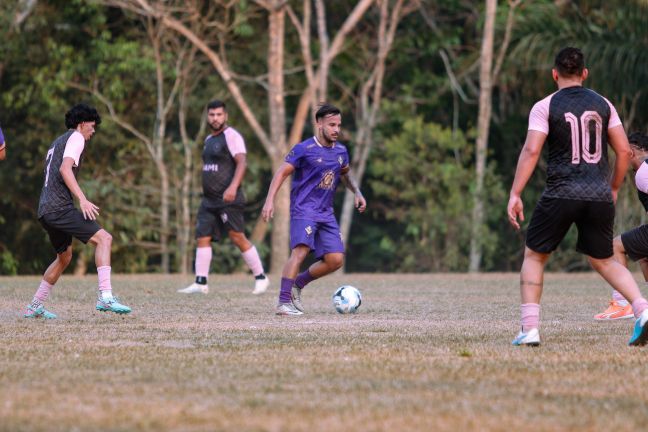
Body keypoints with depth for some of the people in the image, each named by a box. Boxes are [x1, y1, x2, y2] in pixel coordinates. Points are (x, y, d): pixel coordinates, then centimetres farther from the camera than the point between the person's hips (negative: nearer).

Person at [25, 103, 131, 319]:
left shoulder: (57, 142, 27)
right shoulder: (76, 138, -2)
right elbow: (65, 169, -18)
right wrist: (82, 199, -25)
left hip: (45, 210, 10)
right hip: (60, 207, -10)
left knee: (64, 256, 24)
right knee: (103, 238, -15)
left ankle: (35, 307, 27)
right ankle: (105, 297, -28)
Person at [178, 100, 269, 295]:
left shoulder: (231, 136, -8)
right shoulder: (209, 140, 19)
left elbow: (241, 163, -19)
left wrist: (233, 187, -31)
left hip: (228, 199, -8)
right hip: (209, 199, 8)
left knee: (238, 237, -8)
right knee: (203, 237, 0)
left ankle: (261, 277, 2)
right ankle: (201, 283, -1)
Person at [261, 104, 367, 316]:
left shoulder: (341, 151, 11)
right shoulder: (304, 149, -9)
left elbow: (345, 173, 31)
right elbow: (282, 172, -8)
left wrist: (357, 193, 17)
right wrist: (270, 200, -18)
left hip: (326, 213, 7)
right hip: (303, 209, -7)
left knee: (335, 259, -4)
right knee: (301, 251, -26)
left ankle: (298, 284, 16)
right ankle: (284, 303, -25)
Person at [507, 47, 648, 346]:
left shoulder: (545, 107, 0)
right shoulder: (603, 105, 10)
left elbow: (531, 151, -10)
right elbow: (624, 150, 9)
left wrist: (515, 194, -10)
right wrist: (613, 190, 20)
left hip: (561, 194, -3)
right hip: (599, 196, 3)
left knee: (534, 256, 12)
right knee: (604, 260, 17)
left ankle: (529, 329, 2)